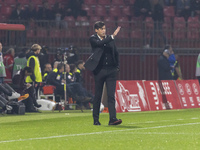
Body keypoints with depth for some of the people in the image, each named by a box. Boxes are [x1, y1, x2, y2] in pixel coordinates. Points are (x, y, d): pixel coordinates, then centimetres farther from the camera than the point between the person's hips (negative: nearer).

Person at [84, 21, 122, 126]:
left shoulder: (109, 39, 12)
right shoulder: (93, 39, -1)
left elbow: (115, 53, 20)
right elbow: (100, 43, -22)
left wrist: (117, 67, 13)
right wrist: (112, 36, -28)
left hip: (111, 70, 3)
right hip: (99, 70, -3)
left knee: (111, 95, -6)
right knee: (98, 95, 4)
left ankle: (113, 118, -13)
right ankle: (96, 119, 14)